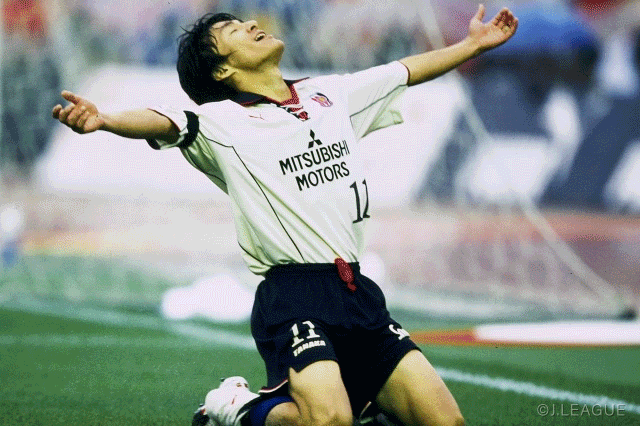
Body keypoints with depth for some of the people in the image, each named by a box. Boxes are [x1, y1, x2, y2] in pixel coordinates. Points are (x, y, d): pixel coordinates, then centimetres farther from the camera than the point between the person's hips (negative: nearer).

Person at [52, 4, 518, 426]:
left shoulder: (332, 94, 18)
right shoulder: (222, 121, -2)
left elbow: (408, 71, 32)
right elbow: (163, 122, -21)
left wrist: (474, 43, 39)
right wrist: (103, 119, -41)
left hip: (357, 292, 6)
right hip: (293, 298, -6)